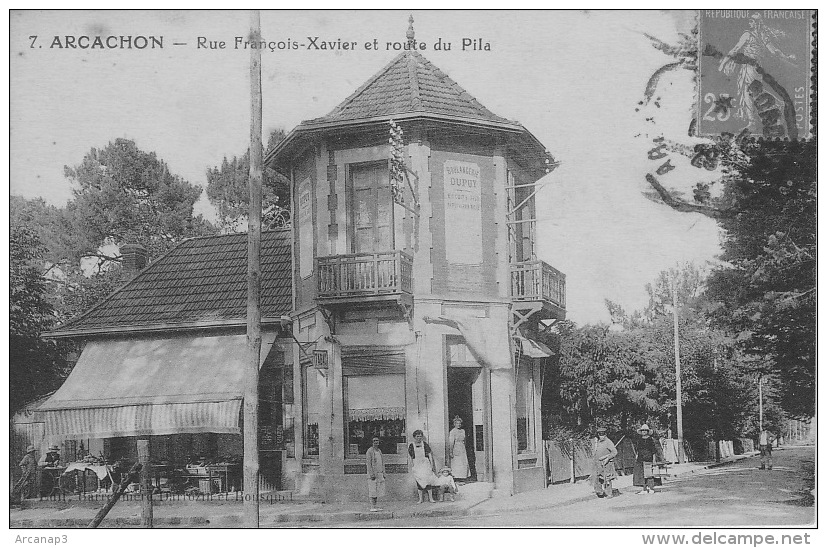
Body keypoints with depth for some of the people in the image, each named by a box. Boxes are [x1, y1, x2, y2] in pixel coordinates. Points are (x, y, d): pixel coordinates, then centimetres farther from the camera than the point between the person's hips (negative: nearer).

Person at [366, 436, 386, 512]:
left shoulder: (379, 451, 15)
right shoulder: (370, 451, -8)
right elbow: (369, 463, -12)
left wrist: (383, 473, 14)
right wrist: (372, 474, -18)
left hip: (379, 474, 7)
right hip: (373, 473, -7)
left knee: (378, 490, 7)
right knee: (373, 491, -8)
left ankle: (375, 506, 11)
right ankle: (372, 507, -7)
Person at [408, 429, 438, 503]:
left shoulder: (425, 444, 2)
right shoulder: (411, 446, 3)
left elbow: (430, 455, 4)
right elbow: (411, 458, 8)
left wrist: (432, 464, -1)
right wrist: (412, 466, 2)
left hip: (425, 464, -1)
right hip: (416, 465, 1)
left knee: (428, 480, -4)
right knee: (419, 481, 0)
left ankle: (430, 498, 2)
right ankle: (421, 499, 6)